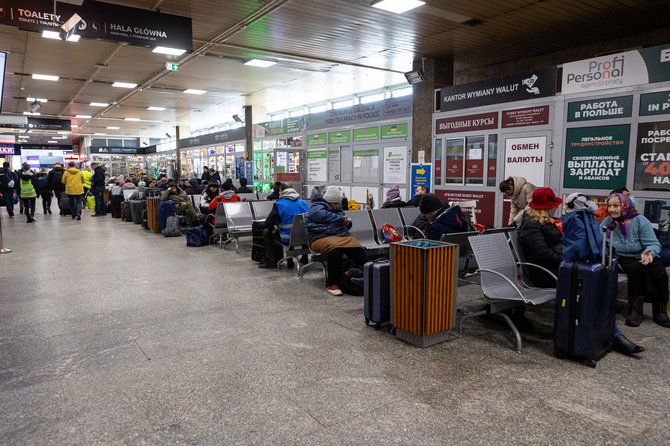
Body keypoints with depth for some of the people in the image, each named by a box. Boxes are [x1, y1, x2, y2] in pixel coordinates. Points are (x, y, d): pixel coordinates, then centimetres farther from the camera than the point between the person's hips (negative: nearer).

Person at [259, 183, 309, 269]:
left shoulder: (279, 204, -7)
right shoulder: (302, 202, 6)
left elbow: (268, 223, -8)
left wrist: (274, 228, 16)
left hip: (287, 239, -5)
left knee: (266, 232, 17)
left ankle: (271, 261, 16)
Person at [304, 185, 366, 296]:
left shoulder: (337, 209, 30)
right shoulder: (317, 207, 5)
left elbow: (344, 226, 39)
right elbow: (324, 216, -18)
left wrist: (348, 222, 14)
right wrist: (341, 218, -7)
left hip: (343, 236, 7)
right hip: (322, 237, -6)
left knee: (359, 250, -25)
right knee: (335, 248, -41)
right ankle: (332, 284, -33)